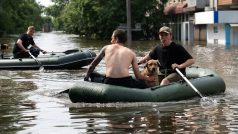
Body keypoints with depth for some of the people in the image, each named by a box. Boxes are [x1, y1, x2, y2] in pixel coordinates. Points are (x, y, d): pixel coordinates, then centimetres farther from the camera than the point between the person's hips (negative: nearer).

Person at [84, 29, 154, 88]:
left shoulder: (106, 48, 19)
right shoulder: (131, 53, 18)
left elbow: (92, 65, 20)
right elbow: (138, 76, 16)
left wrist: (86, 79, 34)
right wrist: (149, 79, 36)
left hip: (109, 83, 0)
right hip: (125, 82, 0)